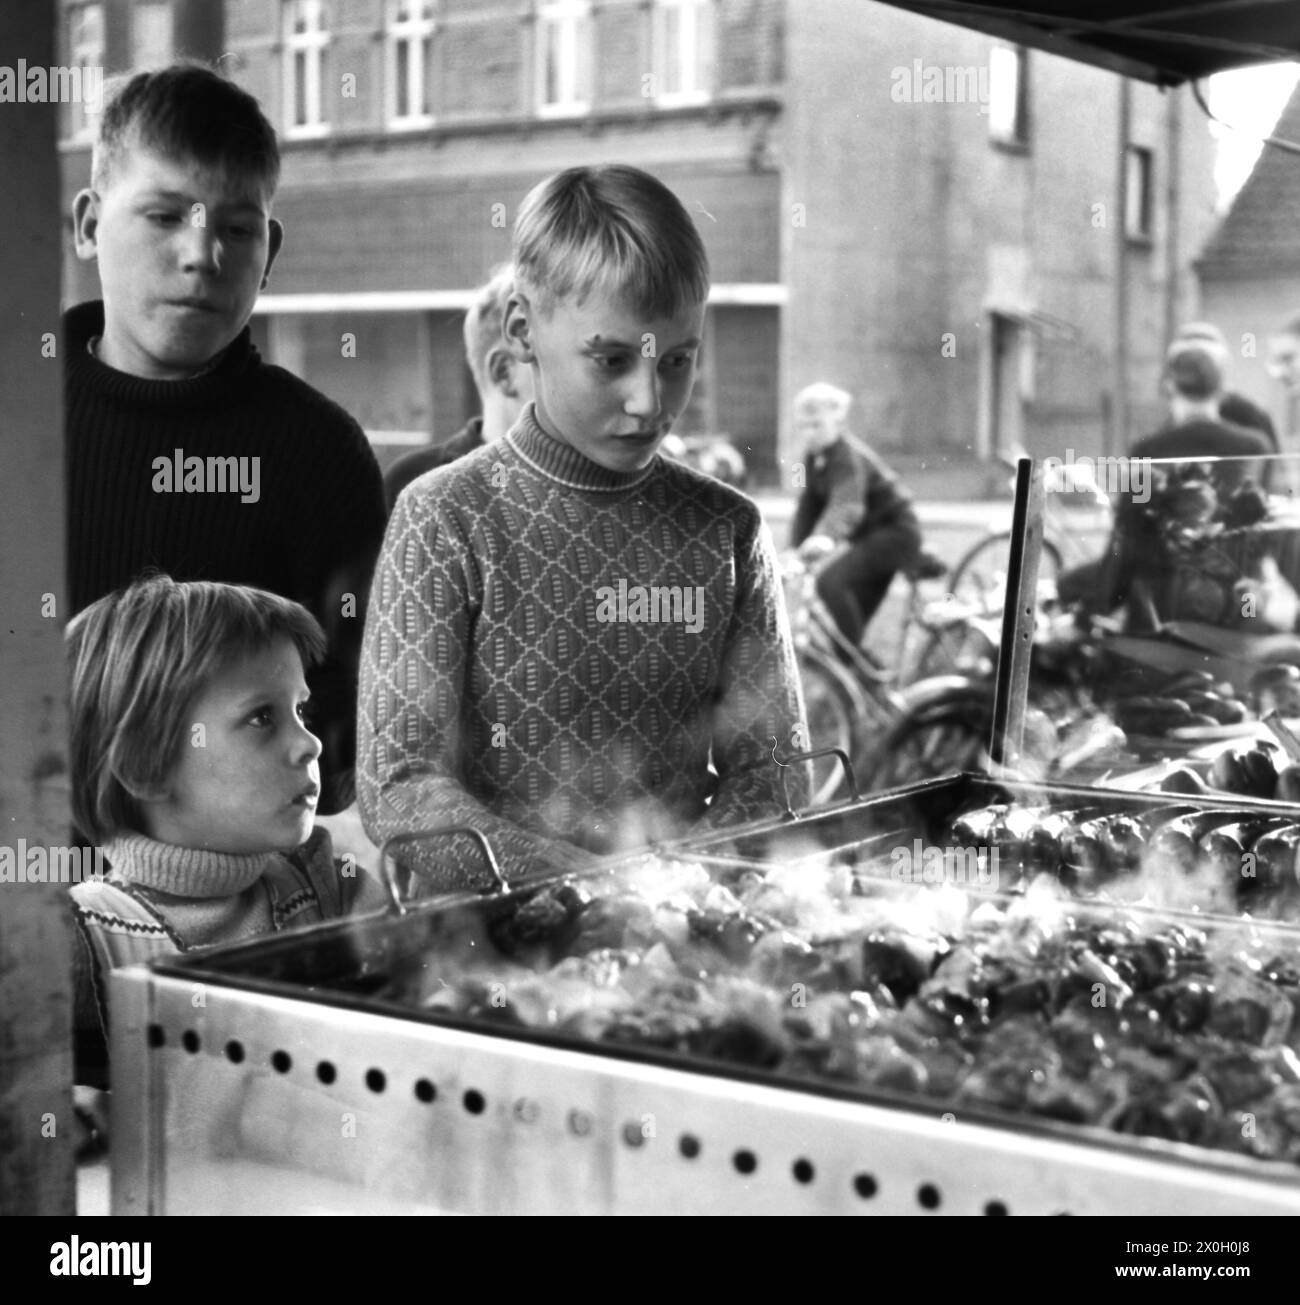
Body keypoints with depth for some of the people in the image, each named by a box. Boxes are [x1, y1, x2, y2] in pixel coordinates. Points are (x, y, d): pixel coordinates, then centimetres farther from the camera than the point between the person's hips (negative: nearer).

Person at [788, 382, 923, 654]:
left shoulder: (848, 456, -25)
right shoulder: (814, 458, 1)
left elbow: (847, 504, -42)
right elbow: (810, 504, 8)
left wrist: (825, 537, -59)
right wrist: (796, 548, -1)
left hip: (895, 530, -9)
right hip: (869, 534, 9)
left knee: (830, 581, -27)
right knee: (855, 619, 13)